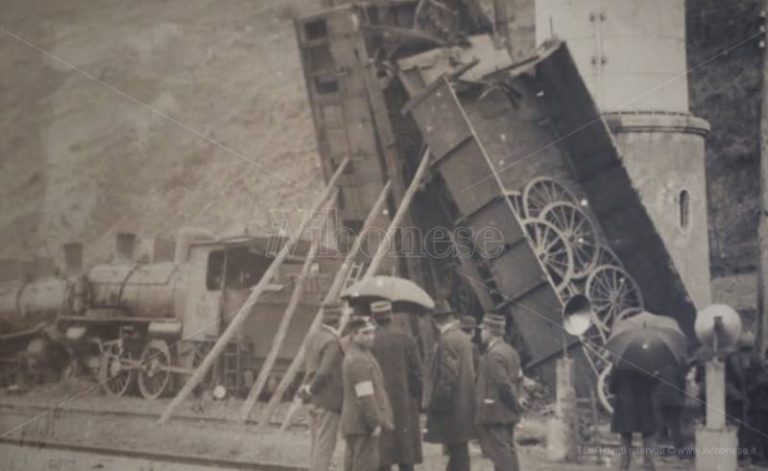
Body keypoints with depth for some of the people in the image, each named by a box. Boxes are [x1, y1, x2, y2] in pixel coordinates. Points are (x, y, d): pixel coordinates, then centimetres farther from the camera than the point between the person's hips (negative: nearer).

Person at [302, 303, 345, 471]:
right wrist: (310, 389, -11)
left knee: (316, 443, 16)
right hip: (329, 401, -9)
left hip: (314, 400, 9)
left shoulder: (312, 337, 7)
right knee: (324, 446, -3)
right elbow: (325, 372, -24)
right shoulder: (333, 342, -19)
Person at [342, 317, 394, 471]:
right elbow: (365, 396, -22)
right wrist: (375, 422, -18)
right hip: (363, 424, -11)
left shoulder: (352, 355, 15)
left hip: (352, 423, 11)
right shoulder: (359, 361, -19)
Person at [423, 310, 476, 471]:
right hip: (464, 405, 9)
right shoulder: (463, 338, 10)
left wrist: (436, 403, -15)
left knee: (457, 451, -4)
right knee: (459, 450, 15)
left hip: (451, 406, -9)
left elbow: (447, 376, -21)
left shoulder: (447, 341, -17)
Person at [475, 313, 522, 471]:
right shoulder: (511, 351, 12)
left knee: (500, 453, -6)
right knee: (509, 450, 13)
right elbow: (517, 379, 14)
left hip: (494, 413, -9)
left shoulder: (493, 355, -17)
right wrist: (514, 401, 13)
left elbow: (502, 384, -20)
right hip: (508, 414, 9)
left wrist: (513, 403, -10)